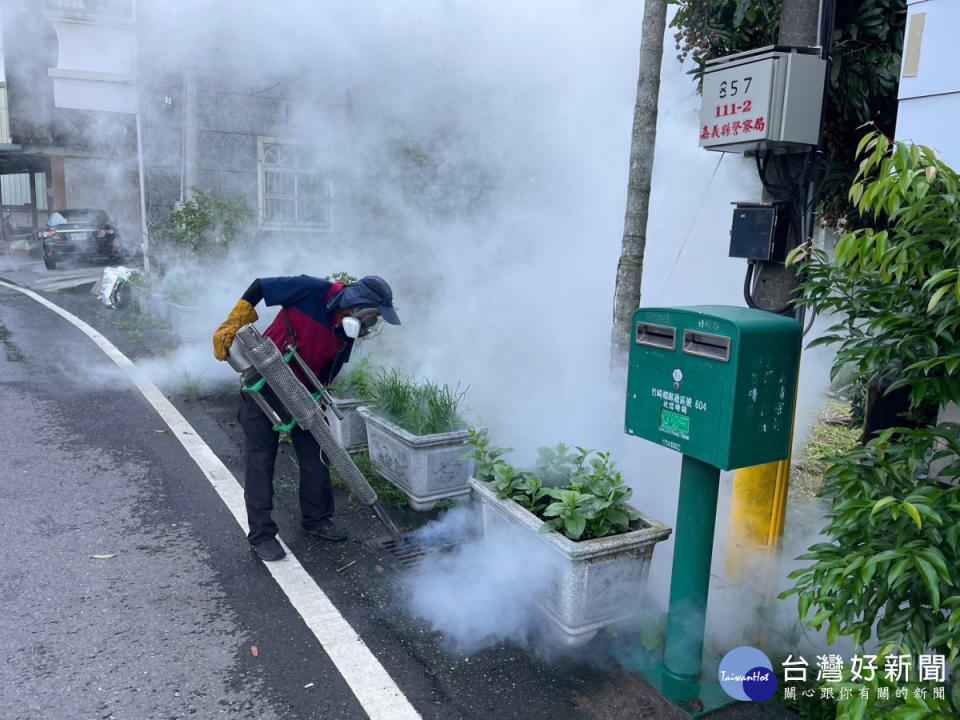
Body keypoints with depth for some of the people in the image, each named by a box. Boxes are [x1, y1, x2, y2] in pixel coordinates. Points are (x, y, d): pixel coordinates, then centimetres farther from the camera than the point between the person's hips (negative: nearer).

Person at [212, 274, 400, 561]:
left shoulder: (347, 333, -4)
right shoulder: (313, 291, -23)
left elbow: (328, 373, 2)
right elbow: (259, 286, -16)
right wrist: (232, 325, -18)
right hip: (263, 385, -6)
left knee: (315, 456, 8)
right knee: (260, 460, -1)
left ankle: (317, 519, 25)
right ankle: (261, 535, 8)